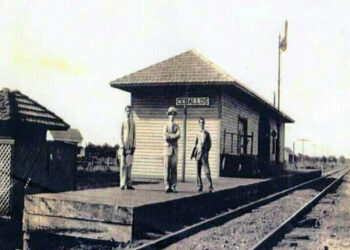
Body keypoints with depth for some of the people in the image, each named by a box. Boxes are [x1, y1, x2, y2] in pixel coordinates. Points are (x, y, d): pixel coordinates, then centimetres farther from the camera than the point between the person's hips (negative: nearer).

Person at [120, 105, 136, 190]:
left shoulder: (133, 122, 11)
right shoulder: (123, 122, 2)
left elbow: (134, 135, 10)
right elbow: (121, 135, -1)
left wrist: (133, 146, 1)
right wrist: (123, 146, -9)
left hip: (131, 145, 3)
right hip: (124, 145, -3)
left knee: (129, 164, 4)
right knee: (123, 165, -4)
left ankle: (129, 184, 6)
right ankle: (123, 184, -3)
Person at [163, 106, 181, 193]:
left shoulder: (177, 126, 12)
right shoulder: (166, 126, 8)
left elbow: (178, 135, -7)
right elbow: (165, 138, -6)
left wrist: (170, 136, -10)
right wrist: (174, 136, -4)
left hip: (175, 149, 1)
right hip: (167, 148, -1)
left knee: (174, 168, -1)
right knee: (167, 168, -4)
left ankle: (173, 187, 1)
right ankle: (167, 186, -3)